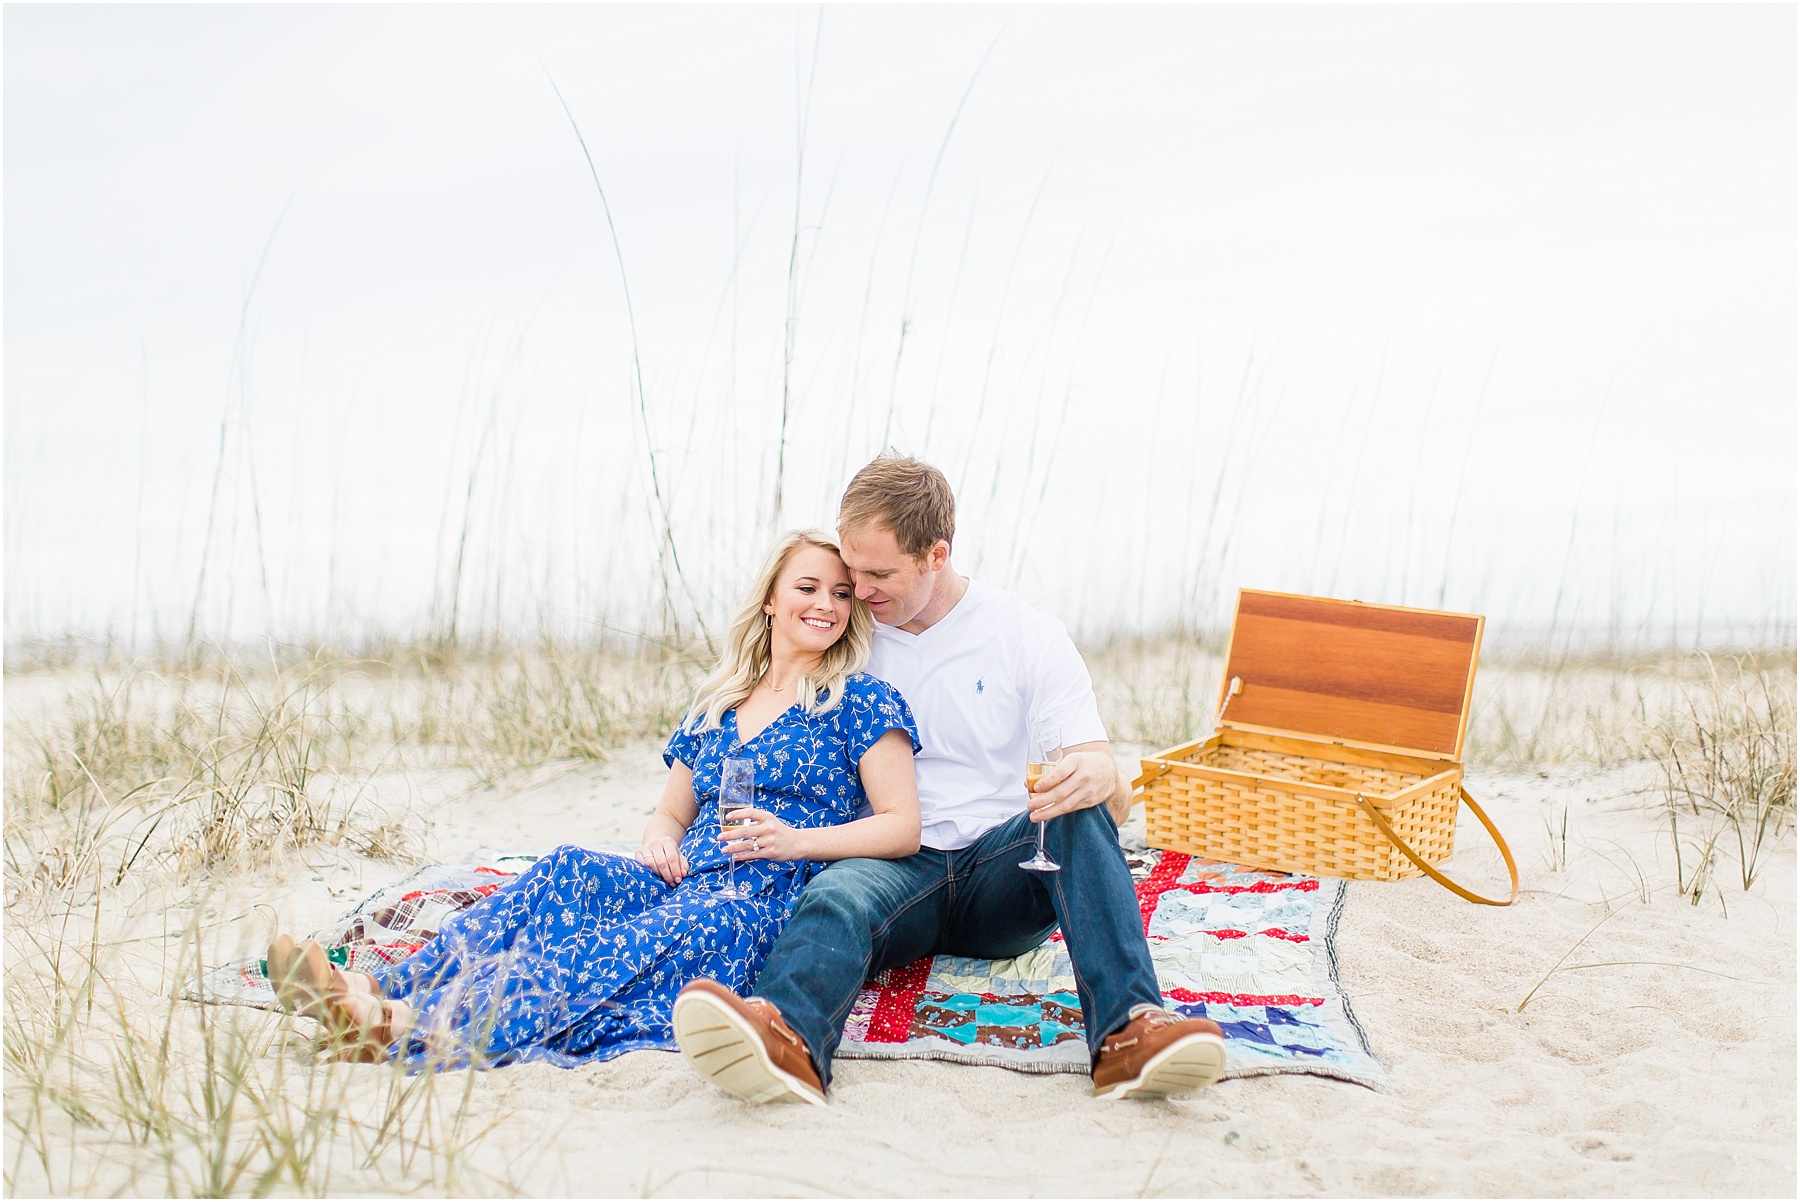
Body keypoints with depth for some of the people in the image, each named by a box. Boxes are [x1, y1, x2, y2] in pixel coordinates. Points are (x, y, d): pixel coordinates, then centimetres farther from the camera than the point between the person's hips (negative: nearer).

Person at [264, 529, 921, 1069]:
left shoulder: (863, 702, 6)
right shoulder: (715, 705, 22)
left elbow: (904, 826, -1)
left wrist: (795, 839, -15)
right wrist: (660, 841, 1)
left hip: (764, 908, -5)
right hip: (682, 887, 5)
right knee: (570, 869, -28)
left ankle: (410, 1025, -54)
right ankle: (386, 991, -46)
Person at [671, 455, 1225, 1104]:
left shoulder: (1030, 636, 1)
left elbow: (1116, 800, -5)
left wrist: (1096, 778, -31)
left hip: (1004, 867, 0)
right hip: (897, 867, 0)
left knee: (1077, 806, -31)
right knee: (838, 893, -34)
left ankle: (1128, 1032, -49)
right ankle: (787, 1038, -68)